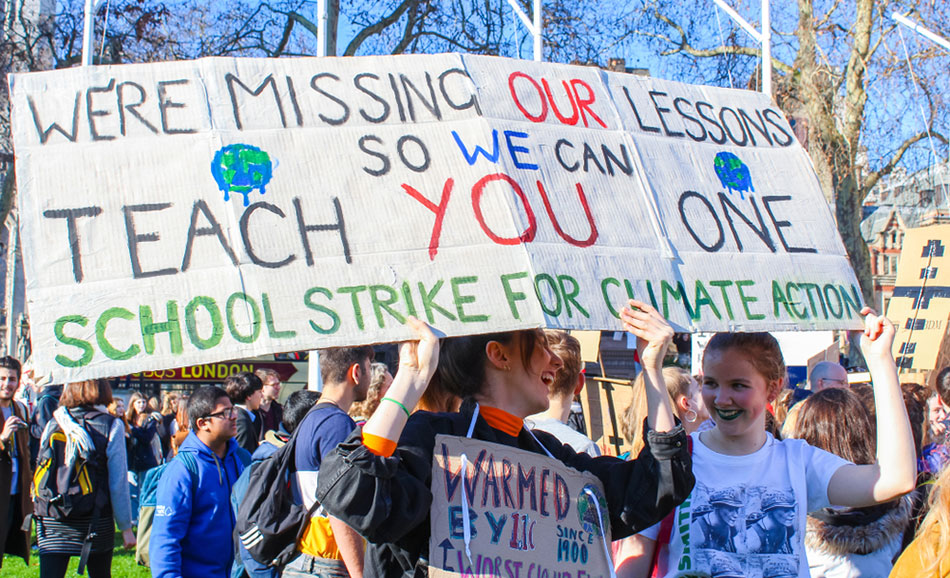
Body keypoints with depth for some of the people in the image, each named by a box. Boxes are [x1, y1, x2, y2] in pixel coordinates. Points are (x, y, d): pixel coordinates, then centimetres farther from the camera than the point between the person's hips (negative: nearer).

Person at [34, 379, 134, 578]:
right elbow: (118, 482, -6)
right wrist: (126, 527, 1)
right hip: (96, 522, -1)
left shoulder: (54, 422, 2)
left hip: (52, 522, 1)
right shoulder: (111, 426, -5)